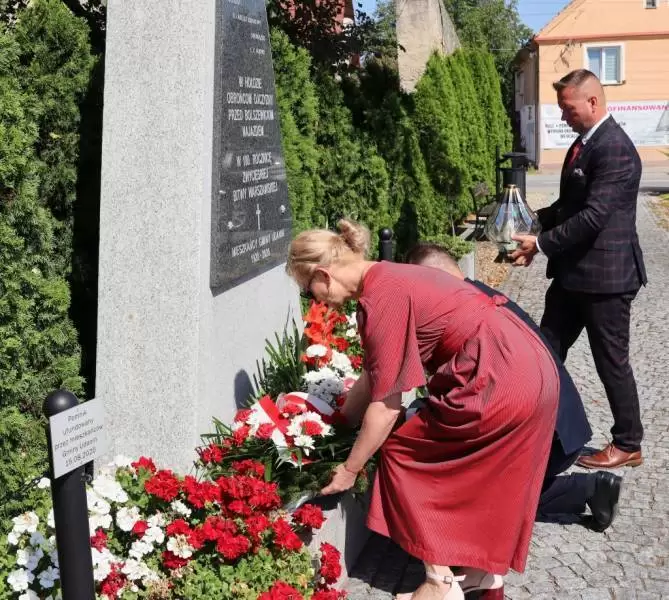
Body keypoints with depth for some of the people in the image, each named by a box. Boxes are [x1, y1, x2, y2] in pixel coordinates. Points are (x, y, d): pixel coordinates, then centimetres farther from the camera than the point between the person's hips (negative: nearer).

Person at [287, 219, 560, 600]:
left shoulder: (381, 299, -16)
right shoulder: (388, 280, 13)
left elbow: (385, 406, -12)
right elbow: (376, 375, 22)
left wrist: (349, 469, 0)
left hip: (497, 380, -10)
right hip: (531, 369, 10)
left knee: (403, 453, 3)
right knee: (485, 475, 24)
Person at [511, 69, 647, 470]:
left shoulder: (615, 149, -20)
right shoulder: (584, 143, 11)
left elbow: (593, 216, -25)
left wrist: (541, 243, -19)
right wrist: (536, 219, 5)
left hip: (605, 274, -10)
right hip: (573, 271, 10)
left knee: (611, 361, 4)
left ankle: (628, 445, 21)